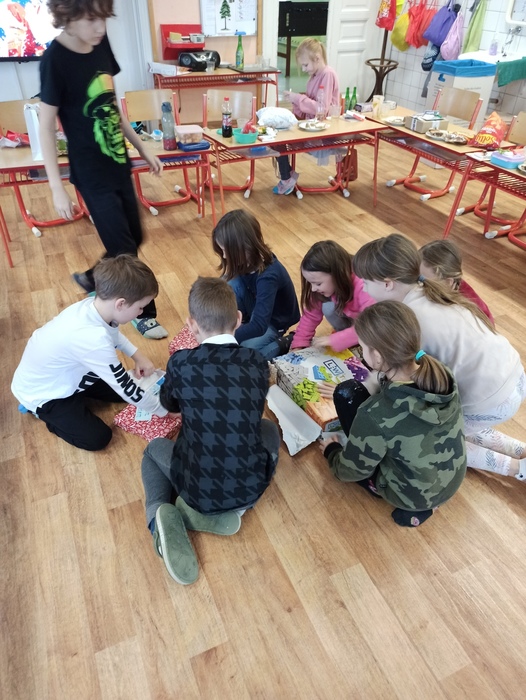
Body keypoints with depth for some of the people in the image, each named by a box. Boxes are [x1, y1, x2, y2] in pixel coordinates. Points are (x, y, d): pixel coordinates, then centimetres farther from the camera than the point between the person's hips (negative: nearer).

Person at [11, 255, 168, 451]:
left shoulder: (93, 305, -18)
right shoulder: (93, 340, -42)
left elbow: (113, 333, 9)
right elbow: (128, 389, -30)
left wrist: (137, 356, -3)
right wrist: (164, 410, -16)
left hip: (64, 375, 8)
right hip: (41, 393, -7)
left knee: (118, 387, 6)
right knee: (98, 438, -6)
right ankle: (40, 410, 10)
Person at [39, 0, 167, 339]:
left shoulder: (101, 44, 2)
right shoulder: (54, 59, -16)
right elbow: (47, 127, -14)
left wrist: (142, 148, 14)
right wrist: (57, 188, -17)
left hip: (118, 163, 7)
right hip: (91, 172, -7)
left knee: (134, 238, 16)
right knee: (124, 249, 0)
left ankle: (91, 279, 41)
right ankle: (144, 313, 21)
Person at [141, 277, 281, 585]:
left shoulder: (181, 363, -10)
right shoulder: (257, 362, -5)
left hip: (198, 488, -1)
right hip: (252, 487, 1)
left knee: (154, 448, 30)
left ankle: (161, 517, 2)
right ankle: (229, 511, 13)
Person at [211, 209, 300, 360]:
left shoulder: (268, 276, -36)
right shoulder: (246, 260, -16)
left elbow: (259, 326, -41)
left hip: (273, 322, -6)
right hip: (254, 309, 7)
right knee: (231, 284, -22)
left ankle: (284, 344, -5)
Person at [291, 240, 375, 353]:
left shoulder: (363, 286, -41)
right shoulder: (325, 285, -20)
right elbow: (310, 316, -14)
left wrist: (333, 340, -45)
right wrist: (298, 345, -24)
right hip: (352, 318, 5)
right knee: (328, 307, -21)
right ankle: (347, 334, -1)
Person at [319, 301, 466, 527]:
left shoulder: (376, 415, -35)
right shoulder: (441, 373, -19)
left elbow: (352, 471, -15)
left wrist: (331, 450, 5)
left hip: (411, 495, -5)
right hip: (453, 478, 6)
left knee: (347, 393, -5)